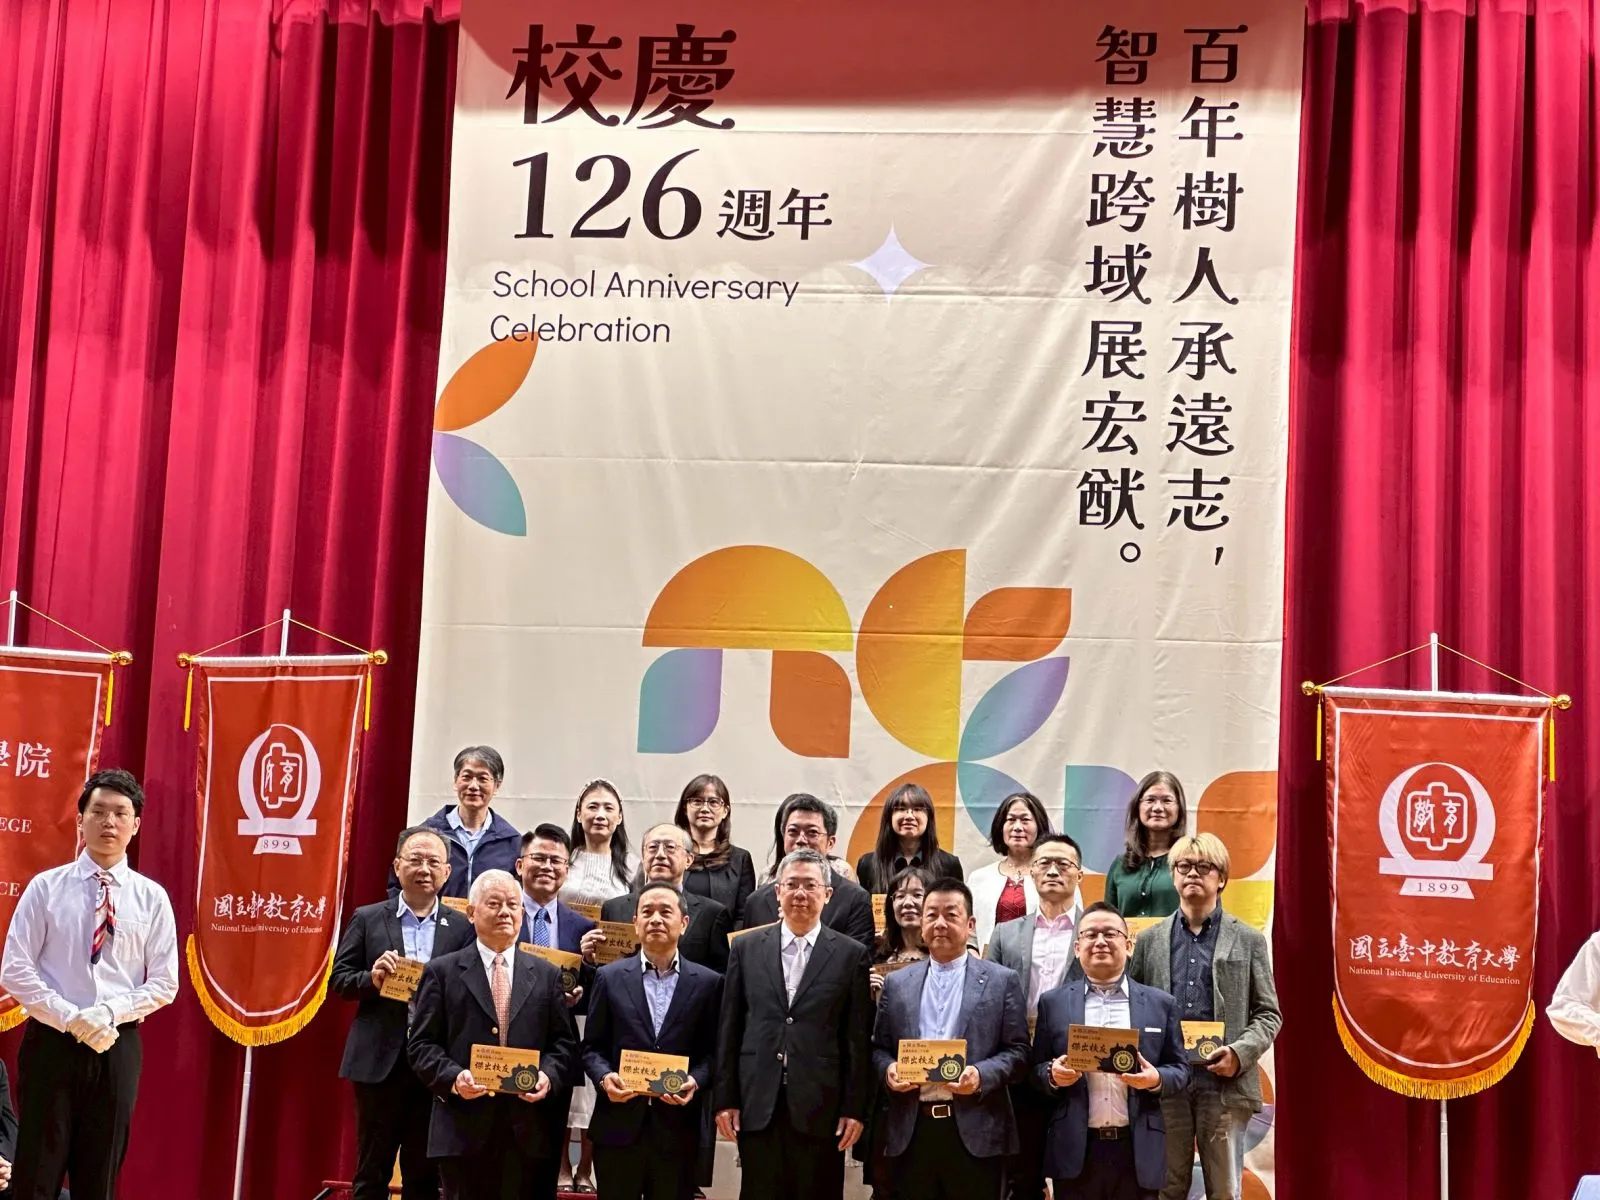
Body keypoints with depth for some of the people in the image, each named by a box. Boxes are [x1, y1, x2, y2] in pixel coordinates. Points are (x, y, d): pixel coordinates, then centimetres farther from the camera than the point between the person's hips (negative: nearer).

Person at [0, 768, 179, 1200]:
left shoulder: (151, 897, 4)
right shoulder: (46, 887, 1)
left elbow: (164, 983, 4)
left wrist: (110, 1011, -13)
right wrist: (71, 1019, -15)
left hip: (118, 1046, 1)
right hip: (52, 1042, -1)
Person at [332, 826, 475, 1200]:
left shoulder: (461, 928, 6)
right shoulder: (367, 919, 5)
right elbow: (338, 979, 4)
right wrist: (372, 978, -14)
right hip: (380, 1061, -1)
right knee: (372, 1170, 7)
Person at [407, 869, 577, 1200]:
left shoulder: (546, 975, 13)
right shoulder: (442, 972, 6)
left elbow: (565, 1043, 10)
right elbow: (421, 1044, 2)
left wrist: (549, 1076, -10)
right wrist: (453, 1078, -15)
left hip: (527, 1127, 2)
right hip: (464, 1126, -2)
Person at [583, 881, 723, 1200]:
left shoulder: (708, 982, 6)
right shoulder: (610, 977, 7)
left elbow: (713, 1052, 4)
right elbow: (592, 1047, 7)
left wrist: (695, 1082, -15)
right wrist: (604, 1077, -12)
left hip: (678, 1130, 0)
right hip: (619, 1125, 0)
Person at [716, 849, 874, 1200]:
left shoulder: (851, 955, 3)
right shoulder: (746, 949, 8)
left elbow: (858, 1039, 1)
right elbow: (729, 1030, 8)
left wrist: (855, 1108, -3)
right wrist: (725, 1099, 3)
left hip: (821, 1107, -1)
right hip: (758, 1105, 1)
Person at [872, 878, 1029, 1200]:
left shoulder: (1002, 981, 5)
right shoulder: (897, 984, 14)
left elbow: (1018, 1052, 1)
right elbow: (879, 1048, 14)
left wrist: (982, 1075, -16)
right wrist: (888, 1070, -7)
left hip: (976, 1130, -2)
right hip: (912, 1130, 2)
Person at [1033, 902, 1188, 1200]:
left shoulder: (1160, 1004, 8)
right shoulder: (1053, 1002, 7)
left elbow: (1180, 1070, 9)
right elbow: (1036, 1069, 8)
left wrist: (1156, 1079, -12)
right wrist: (1053, 1074, -13)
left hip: (1137, 1150, 0)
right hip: (1075, 1150, 0)